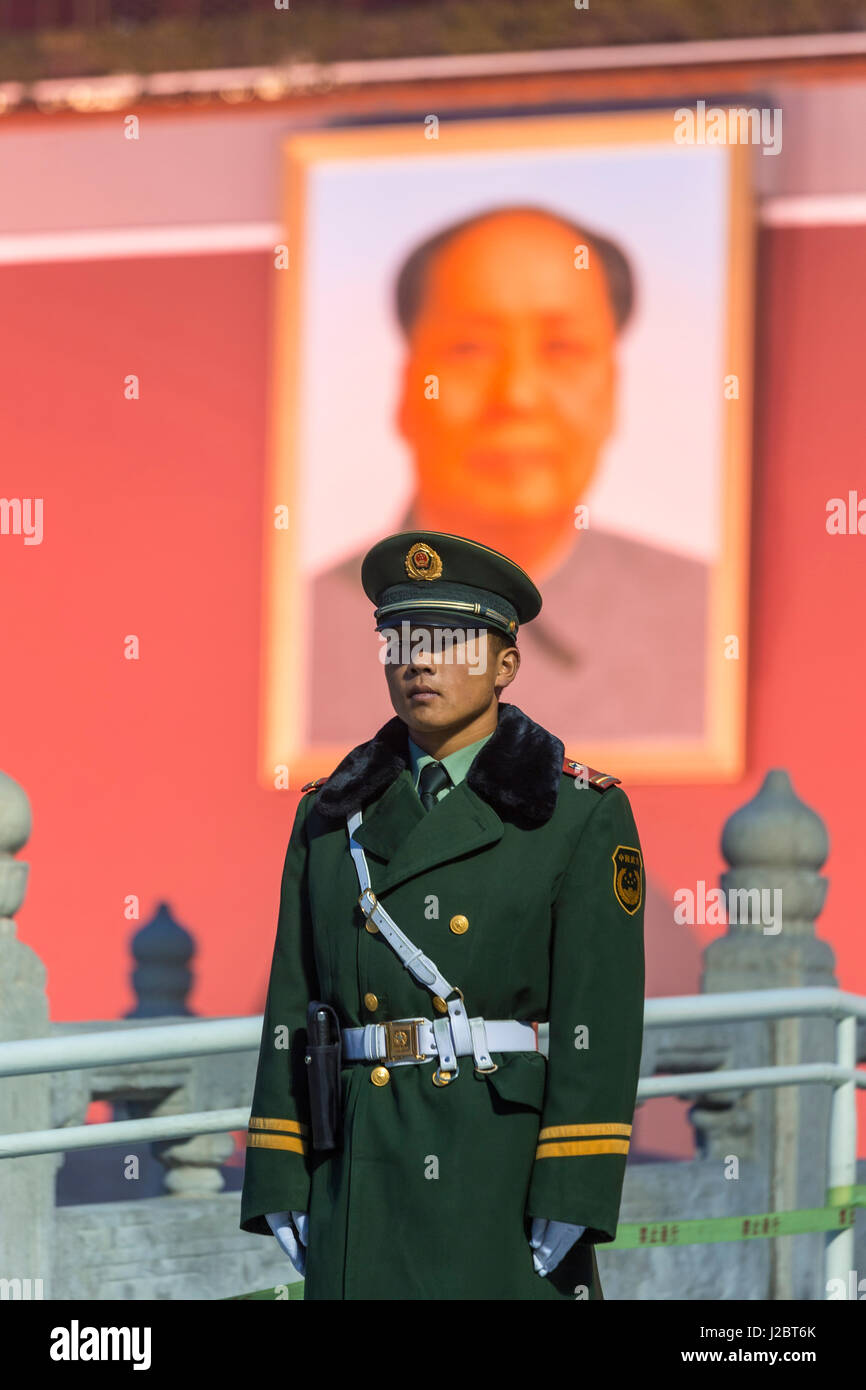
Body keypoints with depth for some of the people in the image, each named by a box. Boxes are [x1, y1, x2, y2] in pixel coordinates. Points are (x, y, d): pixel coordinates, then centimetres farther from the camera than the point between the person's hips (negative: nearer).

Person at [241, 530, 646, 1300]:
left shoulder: (584, 816, 0)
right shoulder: (331, 821, 12)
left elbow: (601, 1013, -7)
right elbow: (293, 1006, 10)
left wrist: (570, 1202, -15)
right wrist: (281, 1191, 3)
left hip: (508, 1171, -4)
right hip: (363, 1175, 4)